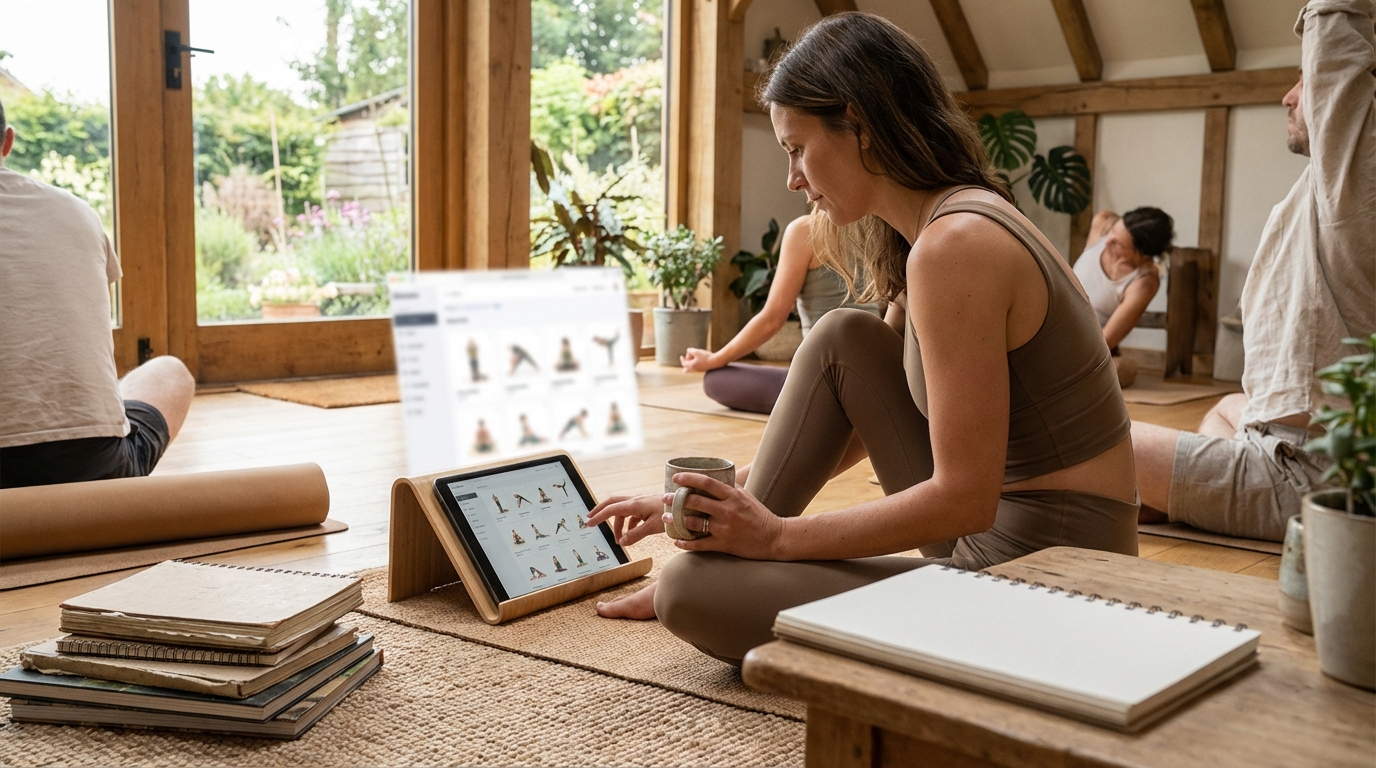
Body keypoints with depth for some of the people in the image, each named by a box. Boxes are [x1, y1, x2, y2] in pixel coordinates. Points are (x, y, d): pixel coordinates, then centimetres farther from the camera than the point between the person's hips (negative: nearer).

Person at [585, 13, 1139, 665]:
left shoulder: (953, 243, -21)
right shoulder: (950, 222, 10)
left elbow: (965, 498, -22)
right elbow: (852, 430, 16)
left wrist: (779, 534, -14)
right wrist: (718, 497, 14)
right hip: (1000, 539, 10)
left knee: (690, 592, -15)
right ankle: (729, 548, 12)